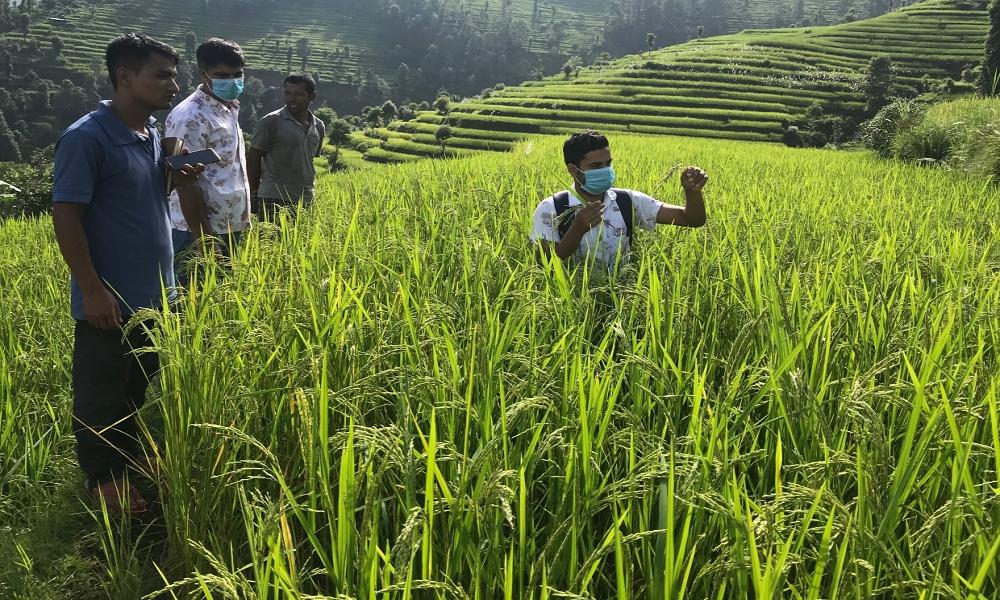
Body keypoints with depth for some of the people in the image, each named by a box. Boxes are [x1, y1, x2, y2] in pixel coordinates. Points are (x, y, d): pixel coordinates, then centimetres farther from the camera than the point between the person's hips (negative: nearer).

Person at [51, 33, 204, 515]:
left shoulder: (154, 134, 8)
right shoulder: (85, 138, -17)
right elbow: (65, 216, -17)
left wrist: (176, 179, 0)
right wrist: (92, 290, -18)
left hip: (153, 294, 8)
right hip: (110, 299, -8)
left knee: (139, 389, 20)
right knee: (100, 395, 8)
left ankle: (132, 464, 37)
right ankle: (103, 482, 23)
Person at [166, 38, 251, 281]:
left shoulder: (230, 109, 13)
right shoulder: (191, 117, -14)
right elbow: (186, 184, -18)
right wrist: (205, 241, -20)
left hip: (228, 229, 9)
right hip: (198, 233, -9)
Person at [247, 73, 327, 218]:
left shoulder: (319, 127, 12)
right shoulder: (271, 121, -3)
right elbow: (253, 157, -1)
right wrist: (254, 194, -2)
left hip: (306, 201, 5)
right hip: (273, 200, -5)